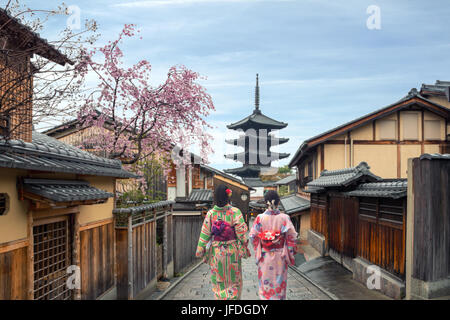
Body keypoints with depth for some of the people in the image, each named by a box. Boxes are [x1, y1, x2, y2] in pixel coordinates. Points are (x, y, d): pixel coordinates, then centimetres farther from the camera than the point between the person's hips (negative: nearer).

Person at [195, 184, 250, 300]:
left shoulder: (210, 213, -7)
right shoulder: (235, 212, -13)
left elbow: (205, 233, -3)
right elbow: (241, 232, -12)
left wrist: (200, 250, 6)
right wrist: (245, 247, 0)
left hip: (216, 251, 2)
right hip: (232, 251, -2)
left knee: (218, 281, 16)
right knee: (234, 281, 15)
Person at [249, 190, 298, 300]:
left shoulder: (260, 218, -11)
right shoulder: (284, 218, -12)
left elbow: (252, 235, -5)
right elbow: (292, 237, -9)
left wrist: (257, 249, 11)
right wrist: (291, 252, 4)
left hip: (265, 255, 1)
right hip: (280, 255, 0)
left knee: (265, 281, 16)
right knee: (279, 281, 16)